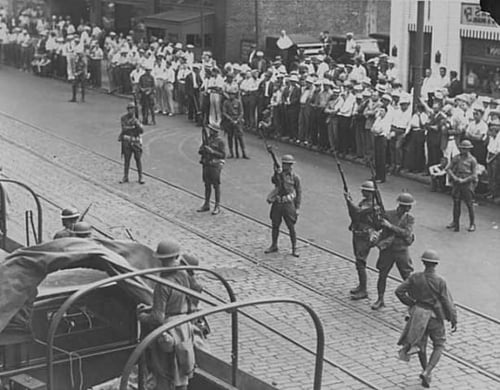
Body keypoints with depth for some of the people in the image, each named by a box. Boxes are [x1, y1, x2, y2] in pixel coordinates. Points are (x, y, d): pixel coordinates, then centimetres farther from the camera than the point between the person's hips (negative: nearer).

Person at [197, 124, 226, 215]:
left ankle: (217, 207, 5)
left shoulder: (220, 142, -9)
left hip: (215, 166, -6)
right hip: (206, 165, 7)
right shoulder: (208, 140, 10)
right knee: (207, 185, 13)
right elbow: (200, 151, 10)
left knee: (216, 186, -1)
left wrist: (212, 151, -23)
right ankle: (206, 205, 22)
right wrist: (203, 149, -13)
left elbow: (223, 155, -14)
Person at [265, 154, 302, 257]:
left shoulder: (295, 177, -2)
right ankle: (274, 246, 27)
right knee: (275, 226, 12)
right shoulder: (279, 174, 5)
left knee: (291, 227, -2)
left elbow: (299, 193, 1)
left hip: (288, 204, -3)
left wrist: (297, 208, -3)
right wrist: (276, 173, -35)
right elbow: (273, 181, -16)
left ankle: (294, 249, 8)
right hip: (277, 204, 3)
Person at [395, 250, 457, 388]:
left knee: (421, 344, 22)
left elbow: (399, 291, -8)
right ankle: (426, 372, -2)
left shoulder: (415, 278, -10)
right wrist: (453, 320, -3)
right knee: (439, 346, 14)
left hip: (419, 314, 3)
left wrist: (410, 303, 6)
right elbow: (448, 302, -14)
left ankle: (426, 371, 34)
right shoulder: (440, 282, -18)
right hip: (434, 316, -3)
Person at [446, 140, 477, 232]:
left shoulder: (472, 160, -2)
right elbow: (449, 169, 6)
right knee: (456, 203, 6)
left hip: (467, 184, -4)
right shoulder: (456, 158, 8)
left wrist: (463, 180, -15)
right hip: (456, 183, 4)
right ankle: (455, 222, 17)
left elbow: (474, 175, -6)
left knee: (469, 204, 0)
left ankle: (472, 224, 9)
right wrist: (454, 177, -12)